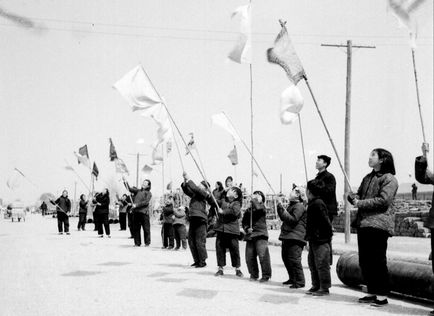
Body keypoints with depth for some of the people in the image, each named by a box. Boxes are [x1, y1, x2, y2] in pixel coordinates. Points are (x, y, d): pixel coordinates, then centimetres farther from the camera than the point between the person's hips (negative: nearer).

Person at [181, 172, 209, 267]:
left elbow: (195, 188, -16)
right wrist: (185, 182, 1)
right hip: (192, 219, 8)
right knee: (191, 241, 9)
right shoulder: (194, 194, 18)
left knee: (199, 242, -6)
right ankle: (197, 260, 19)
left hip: (200, 220, -8)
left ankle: (202, 261, 4)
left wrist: (188, 180, -10)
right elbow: (186, 190, 15)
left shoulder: (204, 193, -3)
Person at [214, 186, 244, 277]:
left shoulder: (236, 203, -1)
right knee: (220, 248, 4)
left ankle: (237, 269, 11)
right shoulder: (223, 201, 12)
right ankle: (220, 268, 14)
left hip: (232, 230, -4)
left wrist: (223, 211, -15)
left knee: (234, 249, 0)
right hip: (221, 228, 4)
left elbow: (235, 211, -19)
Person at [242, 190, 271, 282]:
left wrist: (253, 199, -6)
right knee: (249, 256, 3)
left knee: (263, 255, -13)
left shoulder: (262, 207, 4)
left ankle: (266, 275, -3)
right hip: (250, 235, 5)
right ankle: (254, 274, 18)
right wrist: (247, 228, 0)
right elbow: (244, 221, 19)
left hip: (260, 235, -5)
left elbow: (258, 208, -20)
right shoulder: (248, 210, 17)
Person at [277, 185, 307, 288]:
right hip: (287, 236, 10)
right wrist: (280, 211, 9)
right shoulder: (291, 205, 20)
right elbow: (284, 218, 23)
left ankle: (300, 281, -7)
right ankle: (292, 278, 27)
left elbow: (293, 219, -18)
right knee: (286, 258, 14)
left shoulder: (299, 206, -10)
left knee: (294, 259, -13)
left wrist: (283, 211, -17)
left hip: (295, 237, -10)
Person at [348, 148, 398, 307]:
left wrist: (361, 203, -13)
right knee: (364, 261, 10)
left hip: (378, 224, -8)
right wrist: (353, 197, -3)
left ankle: (382, 295, 0)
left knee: (378, 261, -6)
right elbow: (359, 195, 21)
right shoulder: (367, 178, 21)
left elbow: (383, 200, -17)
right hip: (363, 223, 8)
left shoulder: (389, 179, -6)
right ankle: (371, 292, 20)